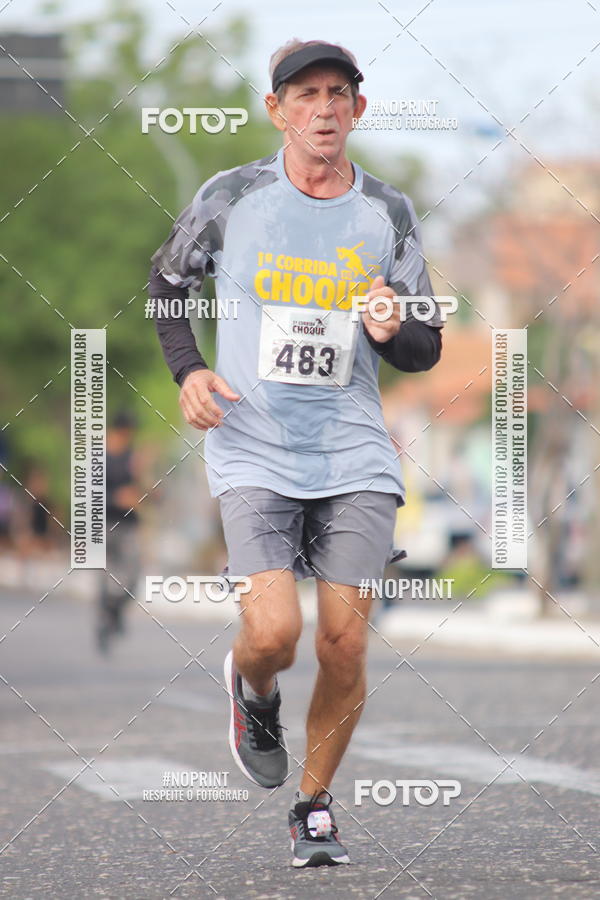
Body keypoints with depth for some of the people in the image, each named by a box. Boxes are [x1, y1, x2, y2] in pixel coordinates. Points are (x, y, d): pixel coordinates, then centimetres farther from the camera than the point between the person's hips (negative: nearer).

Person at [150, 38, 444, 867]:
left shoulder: (388, 213, 4)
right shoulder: (230, 198, -2)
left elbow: (426, 349, 10)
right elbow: (168, 282, 15)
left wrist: (391, 331, -13)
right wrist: (188, 372, 0)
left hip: (355, 456, 2)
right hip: (254, 452, -2)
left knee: (345, 645, -3)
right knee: (274, 632, -17)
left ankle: (315, 806, 18)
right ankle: (252, 690, 21)